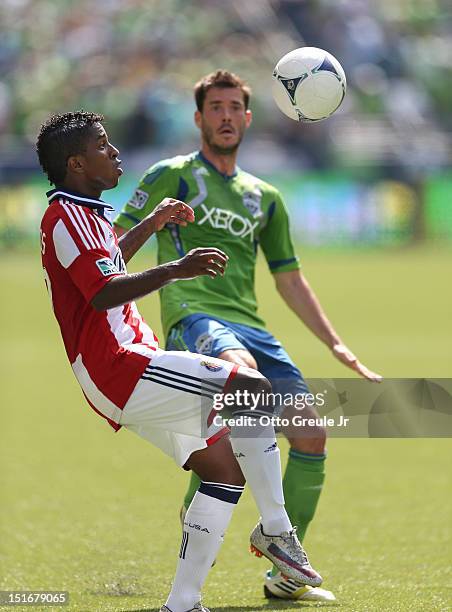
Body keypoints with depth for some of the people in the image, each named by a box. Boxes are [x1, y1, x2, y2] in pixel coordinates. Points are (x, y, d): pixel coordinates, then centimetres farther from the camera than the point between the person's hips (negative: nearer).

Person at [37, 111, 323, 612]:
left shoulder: (80, 213, 22)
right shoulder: (68, 214, -11)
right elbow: (103, 293, -25)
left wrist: (153, 223, 39)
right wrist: (176, 270, -32)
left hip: (118, 375, 11)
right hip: (119, 367, -11)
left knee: (225, 467, 7)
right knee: (255, 390, -18)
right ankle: (276, 530, -14)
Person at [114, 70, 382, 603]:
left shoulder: (264, 197, 25)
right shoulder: (172, 176, 10)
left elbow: (290, 282, 30)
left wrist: (338, 348, 24)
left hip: (249, 326, 6)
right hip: (194, 317, -6)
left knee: (312, 437, -7)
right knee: (241, 370, -40)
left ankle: (285, 574, 5)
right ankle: (199, 502, -26)